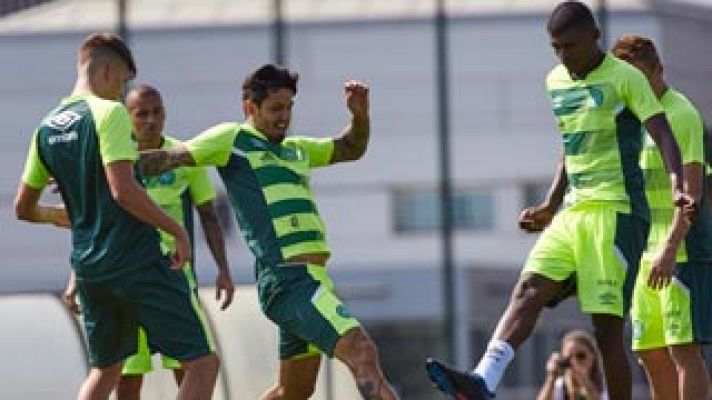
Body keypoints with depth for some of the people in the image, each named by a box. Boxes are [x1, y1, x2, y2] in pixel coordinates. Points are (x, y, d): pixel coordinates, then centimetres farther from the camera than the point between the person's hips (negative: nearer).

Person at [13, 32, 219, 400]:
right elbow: (123, 190, -22)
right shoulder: (109, 112, -11)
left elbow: (24, 208, 16)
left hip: (88, 265, 8)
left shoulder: (47, 128, 10)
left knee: (104, 370, 22)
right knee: (202, 363, -4)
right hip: (137, 259, -8)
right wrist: (177, 231, -12)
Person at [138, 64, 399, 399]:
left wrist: (360, 115, 14)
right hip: (288, 279, -10)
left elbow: (351, 149, 35)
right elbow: (170, 158, -3)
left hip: (313, 278, 10)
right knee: (362, 353, -24)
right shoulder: (233, 139, 2)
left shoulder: (296, 149, 24)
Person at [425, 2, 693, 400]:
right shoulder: (556, 81, 16)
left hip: (617, 211, -6)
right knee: (529, 289, -14)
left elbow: (663, 134, -14)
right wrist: (551, 206, 26)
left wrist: (677, 187, -30)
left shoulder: (625, 78, -5)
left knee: (607, 325, -9)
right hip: (573, 212, 6)